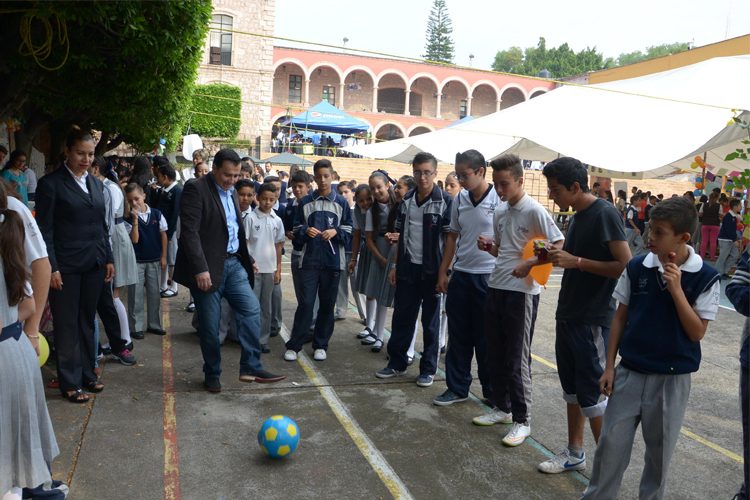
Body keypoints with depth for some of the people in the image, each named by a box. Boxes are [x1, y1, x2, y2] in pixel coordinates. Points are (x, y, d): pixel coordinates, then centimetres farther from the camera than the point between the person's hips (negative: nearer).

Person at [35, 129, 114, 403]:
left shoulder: (96, 183, 11)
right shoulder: (51, 183, -7)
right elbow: (44, 229, -9)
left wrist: (109, 258, 11)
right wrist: (52, 268, -13)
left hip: (94, 265, 5)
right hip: (66, 267, -5)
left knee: (87, 321, 14)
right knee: (67, 326, 5)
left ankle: (87, 374, 26)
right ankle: (70, 383, 16)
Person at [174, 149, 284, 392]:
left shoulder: (231, 193, 13)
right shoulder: (196, 189, -11)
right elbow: (190, 231, -19)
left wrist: (247, 259, 16)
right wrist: (200, 269, -24)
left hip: (233, 264, 7)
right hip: (207, 267, -7)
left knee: (251, 311, -1)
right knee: (210, 325, 3)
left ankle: (251, 368, 7)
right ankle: (212, 374, 20)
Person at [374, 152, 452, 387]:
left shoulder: (445, 201, -8)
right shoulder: (407, 200, 8)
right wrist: (395, 265, 10)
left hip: (432, 270, -4)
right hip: (407, 269, 5)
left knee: (431, 322, 7)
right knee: (401, 317, 10)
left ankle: (428, 369, 19)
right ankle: (397, 363, 24)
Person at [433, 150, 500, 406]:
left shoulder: (500, 199, -10)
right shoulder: (459, 199, 6)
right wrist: (443, 272, 10)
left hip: (489, 277, -5)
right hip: (460, 275, 5)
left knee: (486, 338, 6)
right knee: (458, 336, 11)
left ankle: (493, 391, 24)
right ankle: (457, 388, 24)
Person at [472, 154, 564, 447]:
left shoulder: (534, 211, -12)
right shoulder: (499, 212, 11)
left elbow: (560, 246, -13)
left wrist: (530, 264, -21)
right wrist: (489, 247, -1)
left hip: (522, 291, -7)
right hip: (496, 287, 8)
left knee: (517, 359, -1)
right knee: (495, 353, 14)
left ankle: (521, 420, 11)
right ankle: (501, 407, 29)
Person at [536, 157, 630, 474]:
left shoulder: (605, 214, -15)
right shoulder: (577, 217, 11)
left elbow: (626, 266, -20)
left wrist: (575, 261, -21)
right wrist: (555, 256, 5)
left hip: (593, 320, -9)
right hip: (568, 315, 9)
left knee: (591, 393, -2)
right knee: (571, 388, 15)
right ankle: (574, 453, 28)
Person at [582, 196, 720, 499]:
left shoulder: (705, 277, -10)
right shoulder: (636, 267, -5)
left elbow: (696, 332, -11)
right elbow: (620, 317, 3)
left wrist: (676, 289, -22)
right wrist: (609, 366, 3)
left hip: (672, 378, -1)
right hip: (630, 372, 2)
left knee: (660, 449, 13)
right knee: (611, 443, 6)